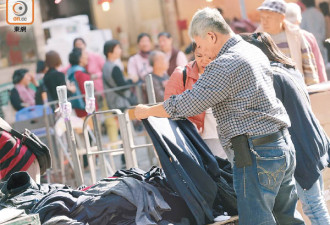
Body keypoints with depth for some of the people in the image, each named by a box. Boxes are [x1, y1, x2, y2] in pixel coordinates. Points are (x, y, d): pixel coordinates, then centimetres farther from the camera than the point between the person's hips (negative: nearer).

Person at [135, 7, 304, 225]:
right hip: (284, 145, 9)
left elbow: (186, 105, -15)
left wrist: (146, 111, 1)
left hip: (257, 154, -9)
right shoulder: (255, 52, 14)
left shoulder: (225, 65, -15)